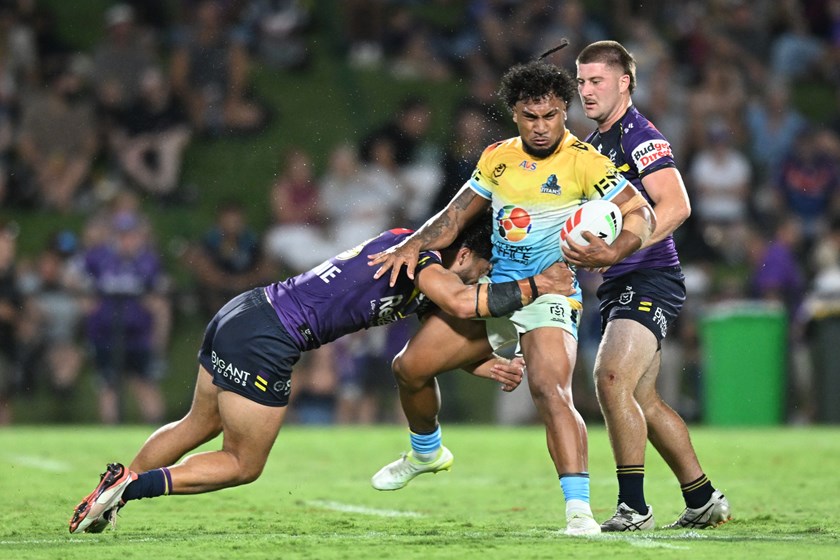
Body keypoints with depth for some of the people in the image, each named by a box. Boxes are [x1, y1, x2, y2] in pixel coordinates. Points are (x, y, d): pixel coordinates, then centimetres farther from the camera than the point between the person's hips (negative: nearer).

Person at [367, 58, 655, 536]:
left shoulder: (583, 161, -10)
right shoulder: (498, 157, 8)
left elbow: (642, 215, -12)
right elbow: (457, 214, 15)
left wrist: (607, 254, -30)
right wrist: (413, 246, -1)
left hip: (550, 295, -7)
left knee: (551, 392, -29)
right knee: (411, 366, 8)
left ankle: (580, 511, -32)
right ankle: (426, 453, 36)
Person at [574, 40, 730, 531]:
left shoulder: (640, 137, -11)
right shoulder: (594, 144, 17)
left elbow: (676, 206, -24)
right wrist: (585, 254, 11)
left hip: (650, 279, -10)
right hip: (621, 286, 10)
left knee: (612, 379, -22)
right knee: (643, 401, 13)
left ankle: (634, 505, -19)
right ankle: (704, 500, 23)